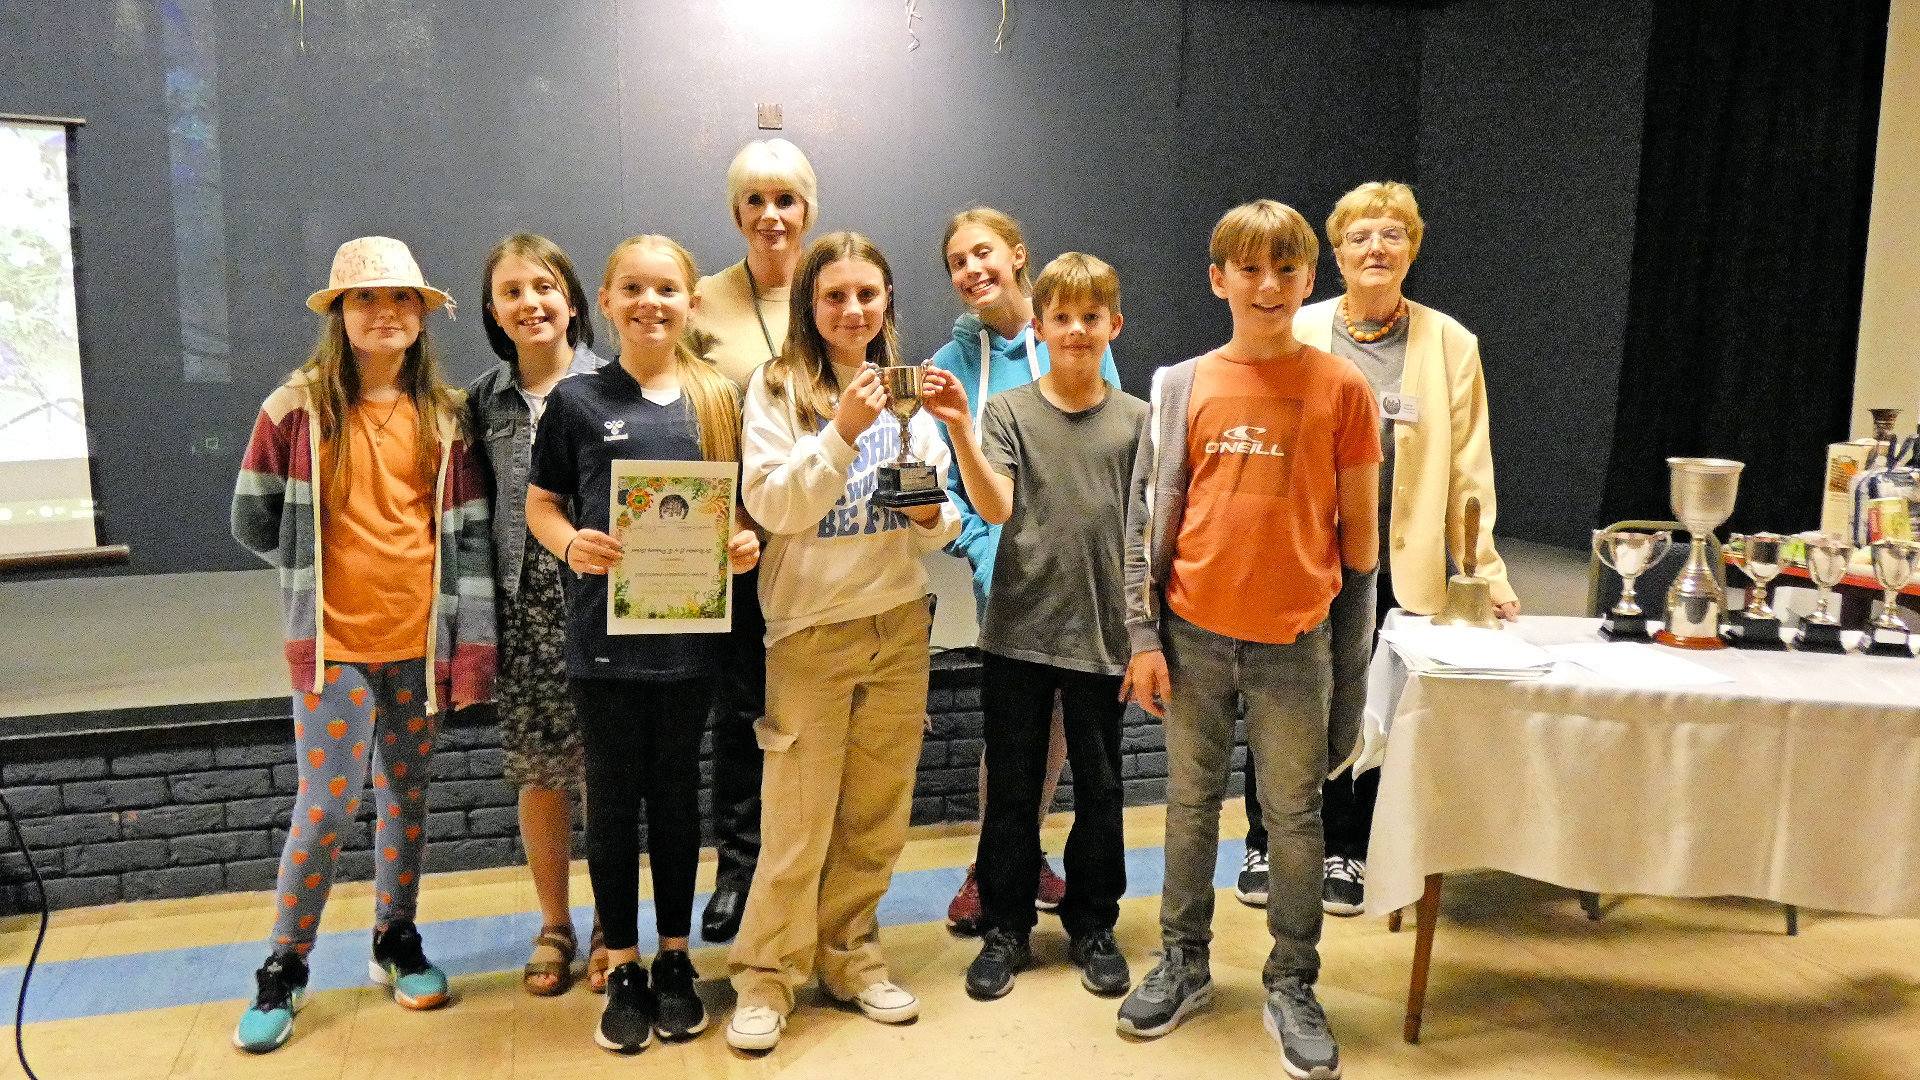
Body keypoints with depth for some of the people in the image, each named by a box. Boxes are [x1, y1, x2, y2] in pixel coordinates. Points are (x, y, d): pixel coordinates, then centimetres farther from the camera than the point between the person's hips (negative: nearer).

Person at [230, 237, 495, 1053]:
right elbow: (255, 523, 3)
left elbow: (469, 532, 2)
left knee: (406, 798, 13)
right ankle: (283, 971, 17)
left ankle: (397, 943, 31)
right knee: (326, 808, -1)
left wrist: (473, 640, -2)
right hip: (335, 643, -2)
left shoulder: (444, 415, 3)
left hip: (419, 641, 2)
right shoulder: (298, 408, -3)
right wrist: (322, 566, 6)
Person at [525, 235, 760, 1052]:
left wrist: (747, 542, -9)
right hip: (604, 632, -1)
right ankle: (623, 969, 23)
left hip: (690, 629, 1)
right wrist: (572, 543, -16)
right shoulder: (577, 400, 0)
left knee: (677, 795, 13)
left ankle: (675, 960, 28)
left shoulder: (716, 399, 5)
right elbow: (541, 503, 4)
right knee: (613, 797, 8)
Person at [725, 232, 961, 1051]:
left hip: (900, 623, 4)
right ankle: (767, 975, 15)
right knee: (798, 821, -1)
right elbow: (772, 506, -13)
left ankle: (850, 956, 27)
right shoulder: (778, 387, -4)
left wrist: (932, 515, -12)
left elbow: (944, 529, 11)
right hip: (811, 627, -4)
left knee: (876, 815, 11)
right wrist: (841, 432, -23)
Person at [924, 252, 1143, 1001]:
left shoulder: (1135, 419, 3)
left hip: (1102, 634, 1)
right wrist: (960, 431, -28)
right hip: (1017, 631, -1)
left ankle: (1093, 926, 29)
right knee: (1012, 789, 9)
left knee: (1099, 788, 12)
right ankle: (1007, 928, 24)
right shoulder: (1008, 411, 0)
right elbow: (995, 507, -14)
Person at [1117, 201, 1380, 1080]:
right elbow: (1148, 515, 2)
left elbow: (1358, 524, 4)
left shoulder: (1342, 389, -1)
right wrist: (1144, 635, -2)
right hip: (1193, 634, 1)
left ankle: (1292, 986, 24)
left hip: (1292, 641, -1)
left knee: (1293, 816, 8)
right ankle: (1184, 961, 30)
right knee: (1190, 803, 13)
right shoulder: (1182, 386, 2)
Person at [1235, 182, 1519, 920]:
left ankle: (1345, 855, 27)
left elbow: (1469, 466, 4)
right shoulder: (1298, 335, 2)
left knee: (1366, 717, 9)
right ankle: (1263, 846, 26)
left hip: (1396, 566, 1)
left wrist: (1485, 570, 1)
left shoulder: (1449, 345, 4)